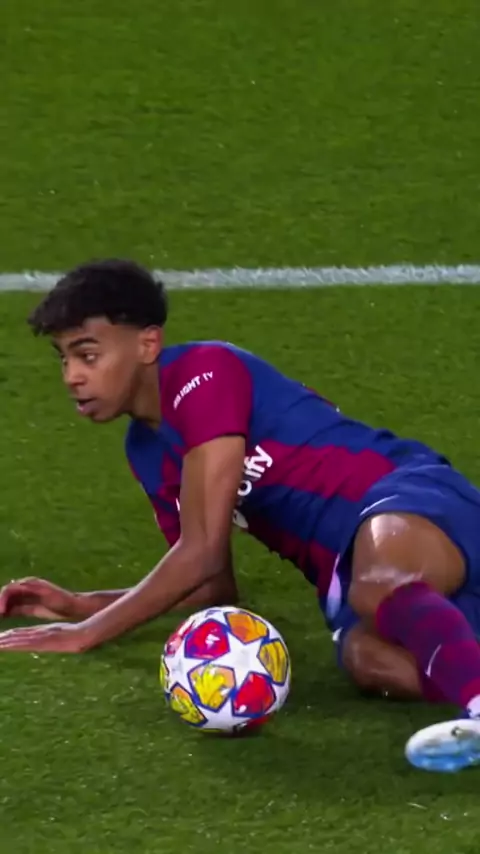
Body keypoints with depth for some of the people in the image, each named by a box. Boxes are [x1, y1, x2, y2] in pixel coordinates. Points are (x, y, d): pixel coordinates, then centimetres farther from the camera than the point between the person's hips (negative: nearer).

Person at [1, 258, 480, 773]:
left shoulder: (203, 375, -9)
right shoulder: (146, 452, 19)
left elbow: (203, 553, -12)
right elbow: (215, 586, 30)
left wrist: (86, 634, -5)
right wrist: (79, 607, 24)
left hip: (411, 498, -8)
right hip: (349, 567, 8)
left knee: (378, 586, -45)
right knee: (369, 659, -31)